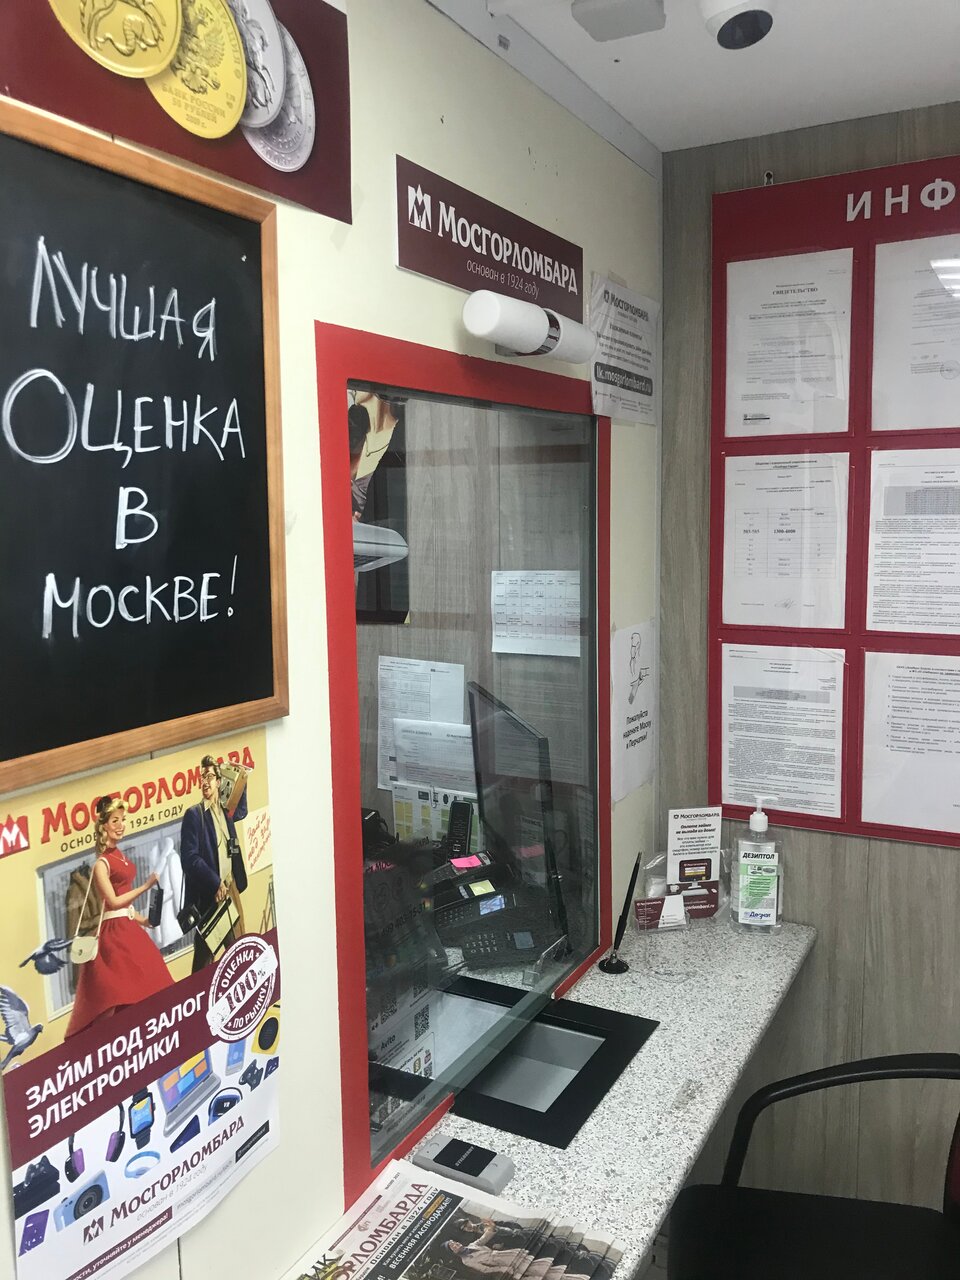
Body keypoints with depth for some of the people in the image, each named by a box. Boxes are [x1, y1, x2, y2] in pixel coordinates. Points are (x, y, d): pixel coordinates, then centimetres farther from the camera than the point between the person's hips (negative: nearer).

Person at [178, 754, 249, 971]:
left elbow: (242, 811, 35)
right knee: (205, 956, -1)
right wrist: (215, 883, -20)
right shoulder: (194, 814, -9)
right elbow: (189, 858, -17)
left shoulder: (225, 811, 11)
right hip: (208, 895, -6)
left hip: (230, 889, 6)